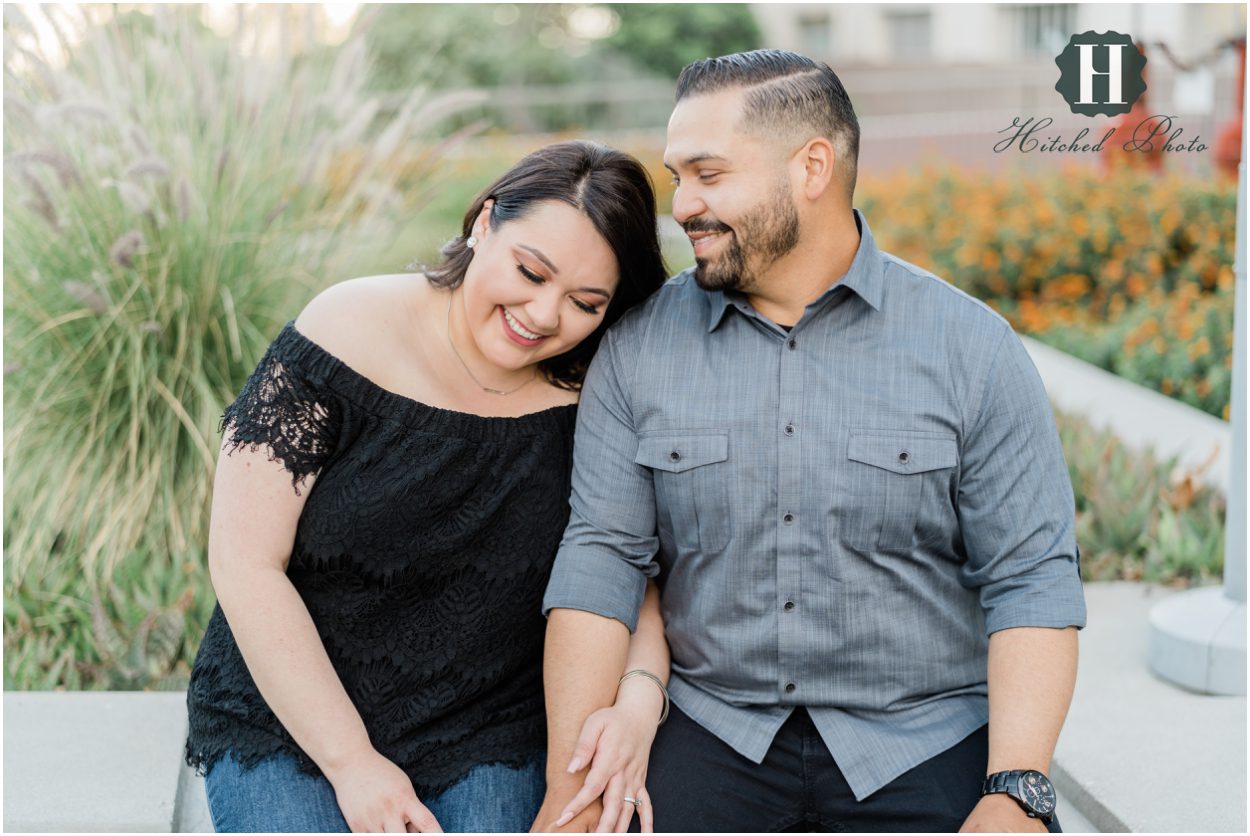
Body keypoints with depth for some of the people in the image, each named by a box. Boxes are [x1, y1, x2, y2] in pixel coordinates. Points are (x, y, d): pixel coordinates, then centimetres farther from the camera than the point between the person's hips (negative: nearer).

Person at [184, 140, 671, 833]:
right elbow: (246, 565, -13)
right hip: (287, 722, -2)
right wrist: (350, 760, -14)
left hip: (485, 743, 2)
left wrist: (639, 696, -17)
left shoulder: (588, 398, -4)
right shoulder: (352, 334, -13)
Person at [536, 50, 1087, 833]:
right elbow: (602, 559, -2)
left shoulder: (972, 348, -3)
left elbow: (1031, 580, -5)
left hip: (925, 741, -1)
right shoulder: (638, 349, 2)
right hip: (714, 732, 1)